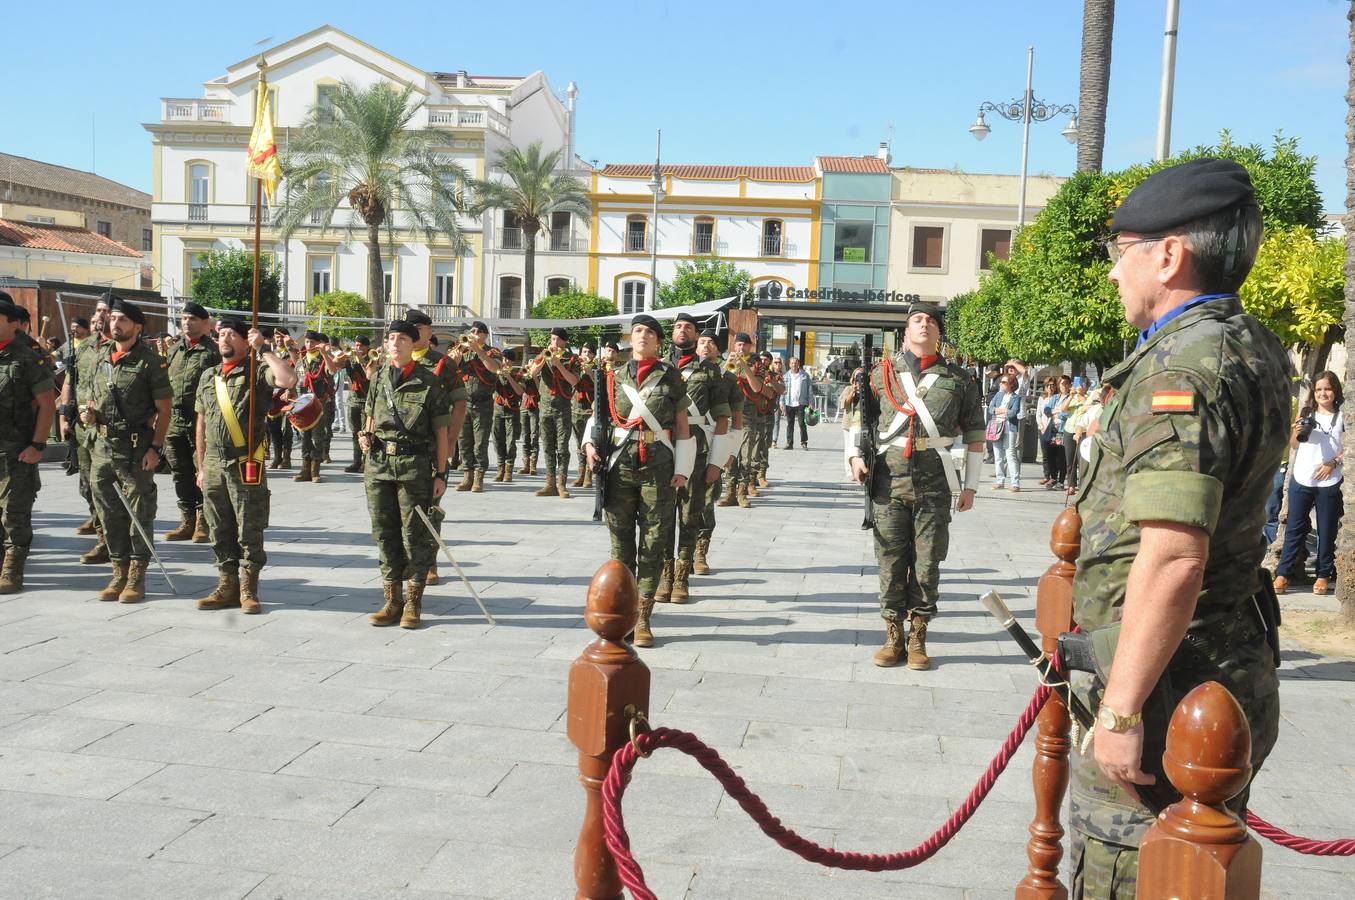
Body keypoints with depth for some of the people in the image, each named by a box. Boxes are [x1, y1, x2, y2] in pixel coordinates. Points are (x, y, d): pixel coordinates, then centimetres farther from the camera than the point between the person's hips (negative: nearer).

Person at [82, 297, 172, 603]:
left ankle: (137, 576, 7)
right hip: (102, 445, 6)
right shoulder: (101, 357, 11)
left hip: (136, 448, -6)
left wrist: (156, 448, -14)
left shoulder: (150, 362, -7)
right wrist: (88, 412, 0)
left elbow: (163, 409, -8)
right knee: (109, 511, 10)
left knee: (139, 512, -1)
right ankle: (119, 572, 20)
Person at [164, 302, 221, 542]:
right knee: (181, 473, 9)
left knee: (202, 473, -3)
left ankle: (202, 523, 6)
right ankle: (187, 522, 18)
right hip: (175, 418, 6)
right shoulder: (173, 348, 15)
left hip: (201, 420, -6)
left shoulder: (212, 351, -3)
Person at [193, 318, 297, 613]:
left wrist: (263, 349, -16)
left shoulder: (257, 370, -3)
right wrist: (201, 466, 16)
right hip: (214, 464, 6)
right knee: (220, 531, 10)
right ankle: (227, 587, 20)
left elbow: (288, 379, -26)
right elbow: (201, 423, 19)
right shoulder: (208, 376, 15)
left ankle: (248, 591, 9)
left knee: (249, 532, 0)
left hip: (246, 464, -5)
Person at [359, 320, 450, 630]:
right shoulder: (379, 378, 11)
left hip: (414, 465, -4)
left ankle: (413, 603, 11)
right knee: (384, 532, 7)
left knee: (414, 534, 0)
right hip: (379, 463, 4)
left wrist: (441, 473, -5)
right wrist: (366, 436, 3)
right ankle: (392, 600, 18)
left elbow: (441, 431, -2)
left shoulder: (428, 382, -2)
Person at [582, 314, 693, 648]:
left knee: (653, 545, 1)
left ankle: (643, 620, 8)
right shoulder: (614, 377, 11)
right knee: (621, 543, 5)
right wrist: (590, 443, -2)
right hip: (620, 467, 2)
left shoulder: (670, 377, 5)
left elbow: (682, 426, 4)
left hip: (658, 469, -2)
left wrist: (681, 470, -2)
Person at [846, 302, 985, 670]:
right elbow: (858, 412, 17)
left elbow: (974, 433, 12)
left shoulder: (958, 380, 8)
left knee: (927, 561, 3)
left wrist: (970, 485, 8)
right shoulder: (883, 372, 8)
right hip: (889, 477, 1)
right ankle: (893, 637, 14)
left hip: (935, 482, 0)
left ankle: (918, 639, 14)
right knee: (890, 559, 4)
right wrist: (854, 454, 3)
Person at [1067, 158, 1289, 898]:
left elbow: (1174, 556, -28)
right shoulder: (1253, 349, 10)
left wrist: (1121, 709, -25)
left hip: (1166, 689, -10)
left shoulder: (1182, 365, -20)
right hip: (1234, 671, 10)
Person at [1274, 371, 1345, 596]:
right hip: (1301, 479, 2)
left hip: (1328, 483, -2)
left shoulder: (1342, 418, 2)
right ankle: (1284, 573, 6)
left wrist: (1333, 463, -14)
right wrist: (1297, 432, -5)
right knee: (1294, 528, 4)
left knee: (1327, 530, 5)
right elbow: (1293, 446, 15)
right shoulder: (1306, 415, 10)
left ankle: (1324, 575, 14)